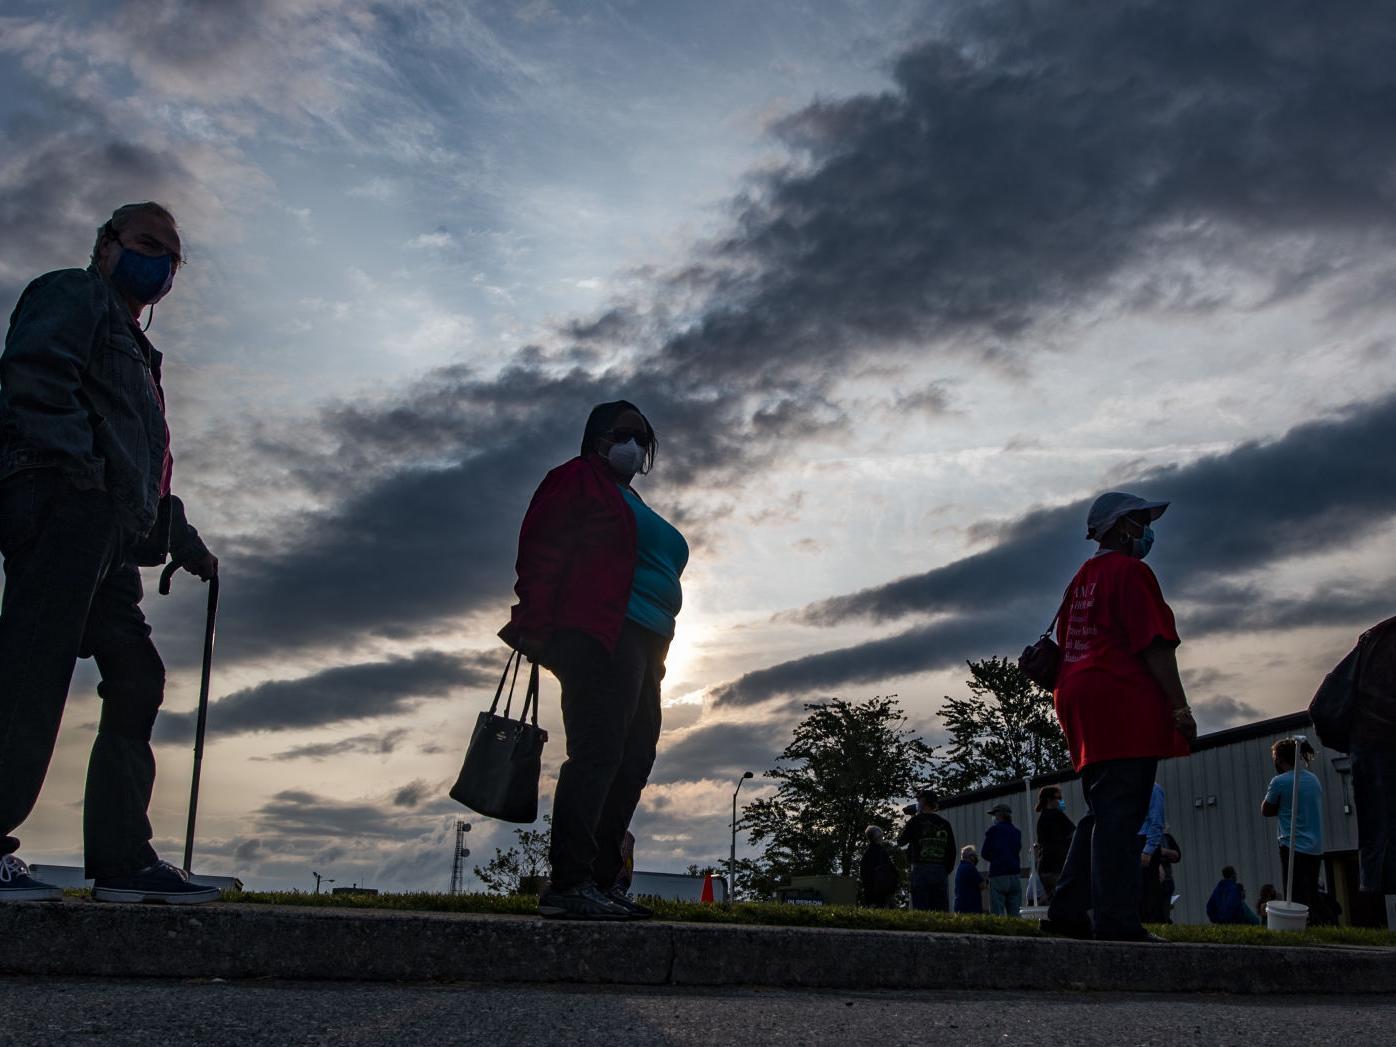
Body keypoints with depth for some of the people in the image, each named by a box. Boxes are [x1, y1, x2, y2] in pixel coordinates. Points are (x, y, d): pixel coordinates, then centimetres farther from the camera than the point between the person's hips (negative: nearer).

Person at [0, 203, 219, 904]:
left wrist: (183, 540, 27)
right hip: (64, 504, -10)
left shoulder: (134, 352, 37)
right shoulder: (73, 295, 11)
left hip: (110, 532, 10)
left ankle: (122, 858, 2)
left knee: (136, 677, 3)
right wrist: (75, 458, -21)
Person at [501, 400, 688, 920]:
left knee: (633, 761, 4)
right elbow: (540, 551, -8)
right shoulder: (578, 479, 4)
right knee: (598, 750, -17)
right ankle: (569, 882, -20)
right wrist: (536, 626, -19)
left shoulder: (632, 505, 30)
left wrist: (656, 655, 18)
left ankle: (600, 881, 5)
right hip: (601, 637, -9)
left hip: (640, 646, 9)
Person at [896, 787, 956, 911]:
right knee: (941, 911, 4)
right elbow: (952, 851, 10)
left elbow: (900, 841, 5)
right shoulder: (944, 824, 10)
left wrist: (905, 826, 19)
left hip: (921, 870, -4)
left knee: (921, 911, -4)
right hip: (941, 871, 4)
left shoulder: (916, 820, -2)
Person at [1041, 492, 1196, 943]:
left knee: (1102, 814, 13)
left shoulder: (1081, 578, 23)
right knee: (1121, 814, -11)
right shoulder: (1130, 572, -5)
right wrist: (1180, 707, -14)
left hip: (1080, 700, 9)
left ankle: (1068, 910, 11)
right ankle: (1116, 919, -14)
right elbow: (1156, 646, -13)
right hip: (1125, 705, -9)